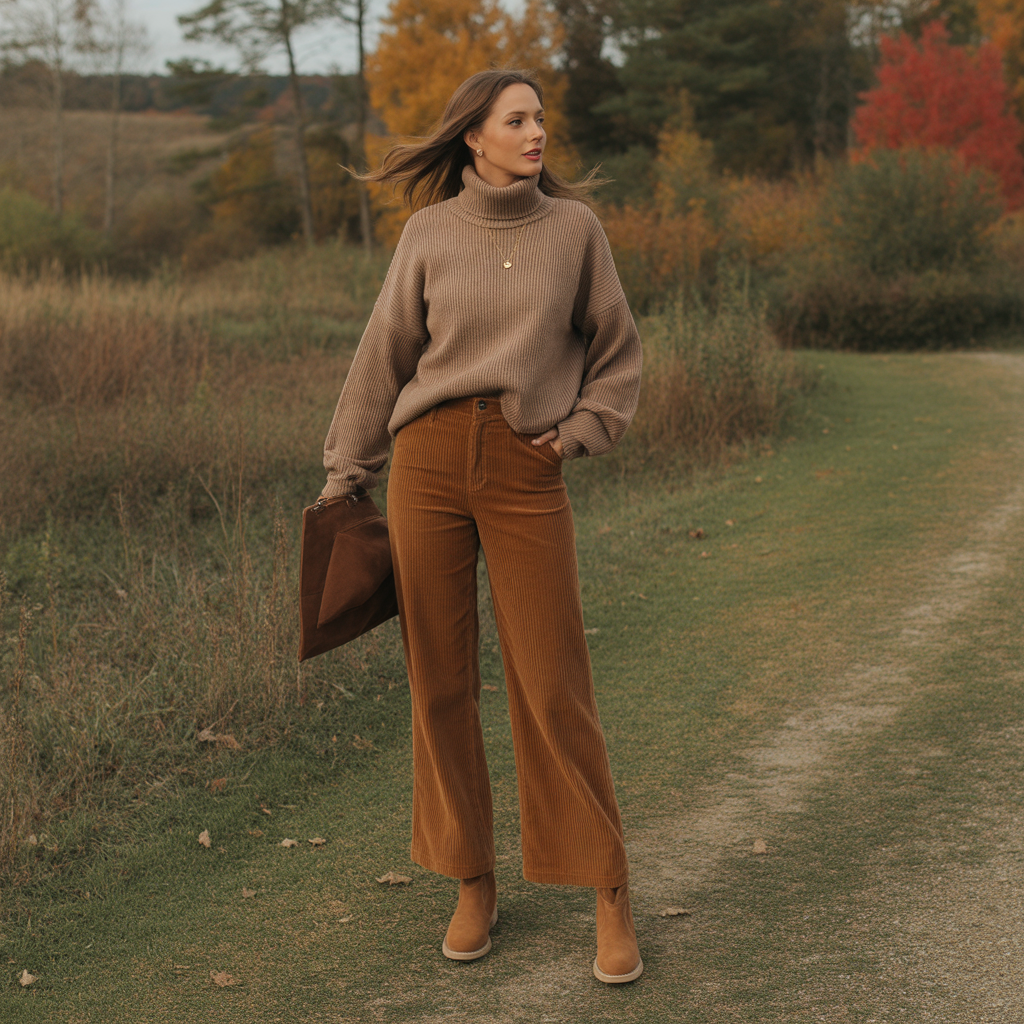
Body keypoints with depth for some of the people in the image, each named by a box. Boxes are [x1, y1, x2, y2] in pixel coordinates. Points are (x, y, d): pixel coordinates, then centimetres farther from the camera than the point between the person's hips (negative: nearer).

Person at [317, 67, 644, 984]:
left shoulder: (574, 226, 5)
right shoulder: (428, 234, 5)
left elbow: (617, 351, 14)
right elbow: (385, 357, 11)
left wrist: (582, 430, 0)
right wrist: (346, 476, 12)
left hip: (528, 474, -1)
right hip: (428, 462, 1)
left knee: (553, 687, -3)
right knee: (440, 679, 5)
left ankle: (611, 898, 8)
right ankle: (474, 884, 19)